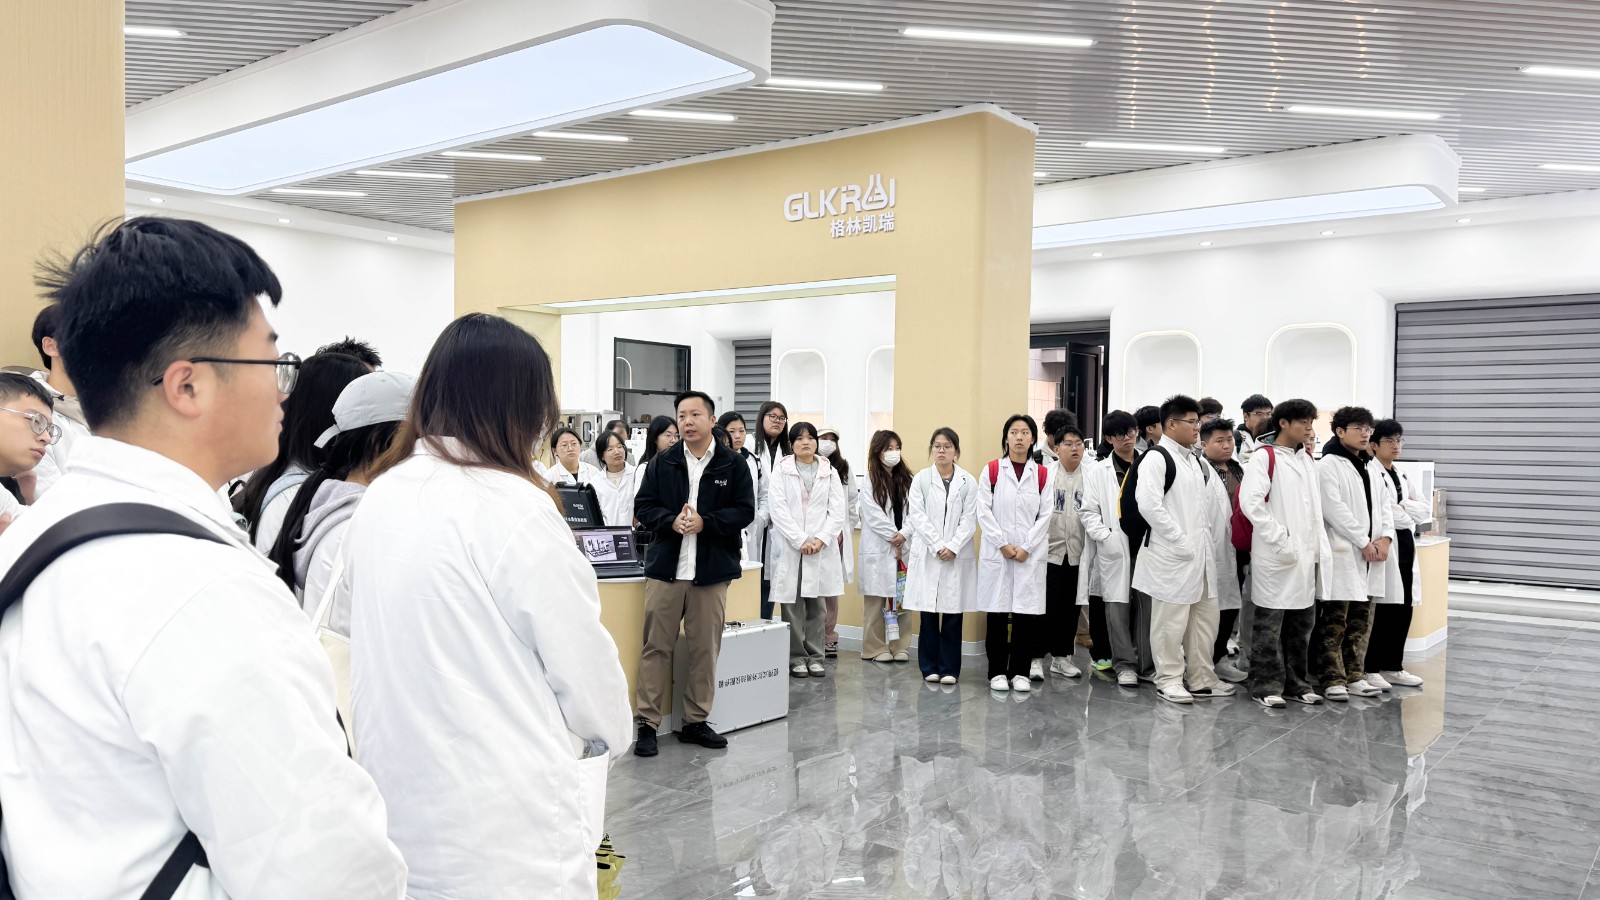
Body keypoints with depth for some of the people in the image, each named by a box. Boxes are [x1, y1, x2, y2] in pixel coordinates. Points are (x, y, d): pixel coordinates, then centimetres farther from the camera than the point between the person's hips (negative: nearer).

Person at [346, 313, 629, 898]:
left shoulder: (379, 499, 1)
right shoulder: (511, 505, -19)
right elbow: (585, 660, -10)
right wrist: (609, 735, 9)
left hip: (399, 806, 7)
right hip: (504, 832, -7)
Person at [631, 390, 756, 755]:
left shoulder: (733, 465, 3)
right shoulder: (663, 462, 6)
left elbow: (744, 512, -1)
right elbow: (643, 507, 5)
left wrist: (705, 522, -15)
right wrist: (671, 521, -14)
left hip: (712, 572, 0)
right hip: (665, 567, 0)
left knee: (705, 649, 7)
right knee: (656, 647, 2)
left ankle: (696, 722, 20)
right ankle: (647, 722, 10)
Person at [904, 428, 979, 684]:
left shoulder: (968, 482, 4)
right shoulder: (921, 479, 4)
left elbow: (969, 519, 0)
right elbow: (917, 516, -2)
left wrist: (952, 547, -12)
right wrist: (938, 546, -11)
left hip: (957, 556, 0)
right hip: (927, 555, 0)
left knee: (953, 613, 2)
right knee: (928, 613, 2)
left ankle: (949, 668, 10)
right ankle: (930, 667, 12)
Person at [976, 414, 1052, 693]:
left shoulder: (1043, 475, 8)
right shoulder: (991, 471, 4)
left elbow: (1045, 515, 3)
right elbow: (984, 512, -1)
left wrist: (1026, 547, -7)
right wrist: (1003, 544, -9)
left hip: (1031, 554, 1)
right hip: (996, 553, -1)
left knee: (1026, 613, 0)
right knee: (997, 613, 0)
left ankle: (1021, 672, 11)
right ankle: (997, 672, 10)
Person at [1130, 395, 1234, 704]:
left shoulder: (1195, 461, 16)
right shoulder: (1156, 458, -10)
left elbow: (1209, 502, 21)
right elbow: (1149, 505, -20)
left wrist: (1206, 538, 6)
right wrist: (1180, 541, -18)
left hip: (1201, 554, 8)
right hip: (1172, 554, -8)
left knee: (1205, 617, 13)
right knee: (1171, 620, 1)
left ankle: (1201, 678, 24)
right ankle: (1168, 680, 12)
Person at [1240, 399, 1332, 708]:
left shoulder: (1308, 459, 16)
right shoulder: (1264, 457, -7)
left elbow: (1316, 506, 20)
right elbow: (1250, 502, -17)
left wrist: (1320, 546, 9)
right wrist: (1281, 540, -17)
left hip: (1307, 555, 7)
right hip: (1276, 555, -7)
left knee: (1301, 623, 13)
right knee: (1270, 624, 0)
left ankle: (1296, 682, 23)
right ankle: (1266, 685, 7)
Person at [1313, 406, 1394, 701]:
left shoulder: (1372, 466, 17)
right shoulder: (1329, 464, -6)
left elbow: (1382, 504, 17)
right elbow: (1335, 509, -13)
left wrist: (1385, 537, 0)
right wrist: (1364, 543, -13)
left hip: (1371, 554, 7)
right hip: (1343, 553, -7)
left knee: (1361, 620, 11)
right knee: (1334, 620, -4)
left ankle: (1354, 676, 18)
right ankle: (1332, 679, 1)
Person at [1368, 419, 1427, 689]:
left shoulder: (1403, 476, 19)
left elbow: (1426, 510, 12)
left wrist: (1401, 508, -6)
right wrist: (1407, 514, -5)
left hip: (1406, 545, 8)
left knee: (1403, 609, 9)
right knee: (1381, 609, -6)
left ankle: (1393, 667, 18)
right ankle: (1370, 669, 2)